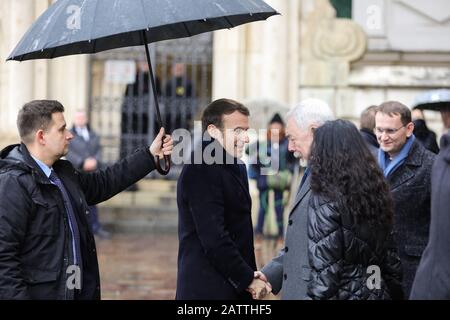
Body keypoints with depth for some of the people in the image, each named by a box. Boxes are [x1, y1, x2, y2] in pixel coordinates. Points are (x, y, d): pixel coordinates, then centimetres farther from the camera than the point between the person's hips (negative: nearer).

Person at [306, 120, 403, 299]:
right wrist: (393, 293, 19)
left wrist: (318, 296, -13)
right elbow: (392, 259, 11)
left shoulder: (325, 202, -15)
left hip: (345, 293, -7)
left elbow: (323, 270, -18)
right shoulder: (377, 191, 6)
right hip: (379, 293, 7)